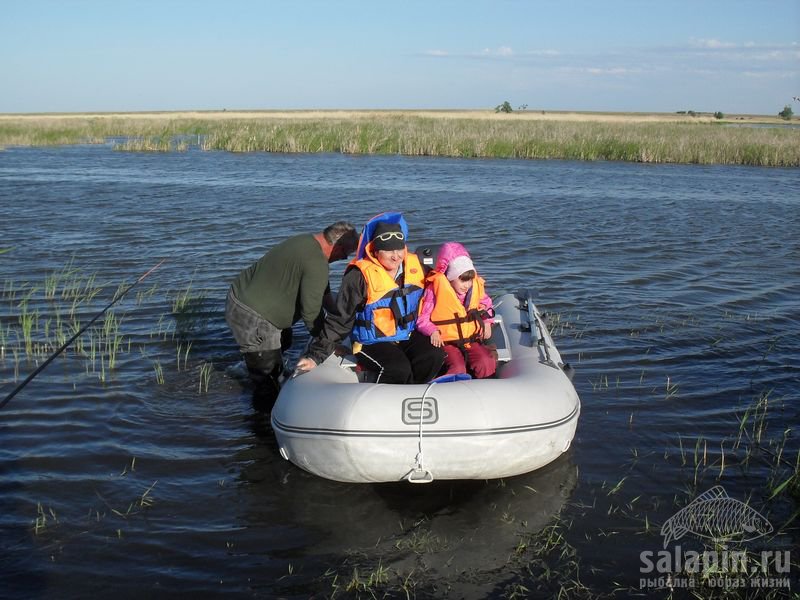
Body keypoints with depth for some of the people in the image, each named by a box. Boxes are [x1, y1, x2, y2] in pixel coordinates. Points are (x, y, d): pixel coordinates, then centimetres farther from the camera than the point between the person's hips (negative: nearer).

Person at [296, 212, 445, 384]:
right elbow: (340, 319, -11)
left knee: (434, 356, -20)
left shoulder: (414, 265, 1)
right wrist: (316, 355, -14)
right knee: (398, 369, -30)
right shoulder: (361, 275, -15)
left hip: (408, 336, 6)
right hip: (372, 343, -5)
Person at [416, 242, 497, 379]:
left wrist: (487, 322, 8)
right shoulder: (434, 289, -8)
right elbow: (422, 319, -5)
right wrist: (433, 331, -24)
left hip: (472, 340, 4)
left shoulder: (476, 286, 5)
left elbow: (486, 304, 26)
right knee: (457, 369, -30)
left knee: (487, 364, -21)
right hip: (446, 343, -4)